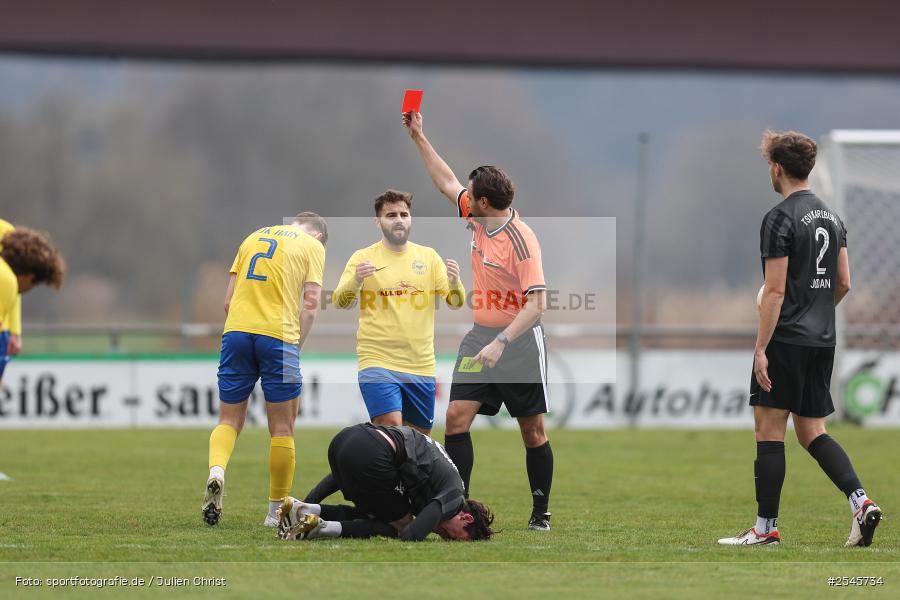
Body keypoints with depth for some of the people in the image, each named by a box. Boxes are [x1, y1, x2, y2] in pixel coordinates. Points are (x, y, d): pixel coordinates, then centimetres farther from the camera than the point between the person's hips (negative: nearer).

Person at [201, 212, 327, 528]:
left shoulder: (254, 237, 22)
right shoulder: (313, 245, 11)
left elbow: (228, 301, 18)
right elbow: (310, 303, -1)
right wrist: (296, 348, 3)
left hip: (236, 331, 3)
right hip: (279, 334, -3)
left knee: (229, 420, 10)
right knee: (282, 430, 6)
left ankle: (216, 472, -18)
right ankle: (276, 511, 10)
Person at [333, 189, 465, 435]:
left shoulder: (428, 256, 9)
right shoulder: (363, 258, 0)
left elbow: (456, 302, 5)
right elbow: (340, 302, -8)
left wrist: (454, 283, -18)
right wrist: (355, 281, -30)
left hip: (421, 366, 4)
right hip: (378, 360, -4)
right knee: (391, 428, -21)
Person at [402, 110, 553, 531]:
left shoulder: (521, 240, -20)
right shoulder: (477, 220, 3)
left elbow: (536, 304, -23)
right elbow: (446, 181, 22)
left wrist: (500, 343, -30)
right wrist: (418, 137, 24)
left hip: (519, 340, -7)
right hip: (480, 336, 7)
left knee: (533, 431, 1)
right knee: (457, 417, -6)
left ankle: (541, 513, 12)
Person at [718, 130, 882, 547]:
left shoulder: (780, 219, -12)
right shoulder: (832, 218, 13)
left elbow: (775, 291, -15)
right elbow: (843, 283, 16)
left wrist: (760, 348, -14)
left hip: (786, 340, -8)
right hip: (823, 341, 8)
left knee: (769, 429, -1)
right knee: (811, 432, 12)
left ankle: (766, 528, 1)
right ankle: (860, 501, -6)